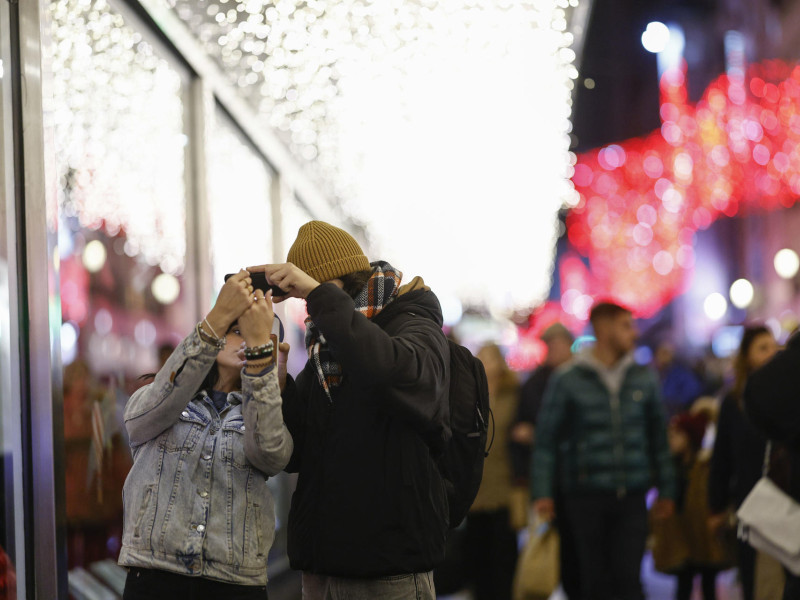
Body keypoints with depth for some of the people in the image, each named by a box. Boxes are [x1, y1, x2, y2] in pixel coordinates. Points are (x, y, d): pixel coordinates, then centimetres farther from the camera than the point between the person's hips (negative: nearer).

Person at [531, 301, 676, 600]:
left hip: (632, 497, 2)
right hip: (586, 497, -2)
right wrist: (542, 493, -5)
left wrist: (666, 490, 17)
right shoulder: (567, 380, 0)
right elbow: (547, 438, 1)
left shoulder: (644, 379, 10)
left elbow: (658, 437, 17)